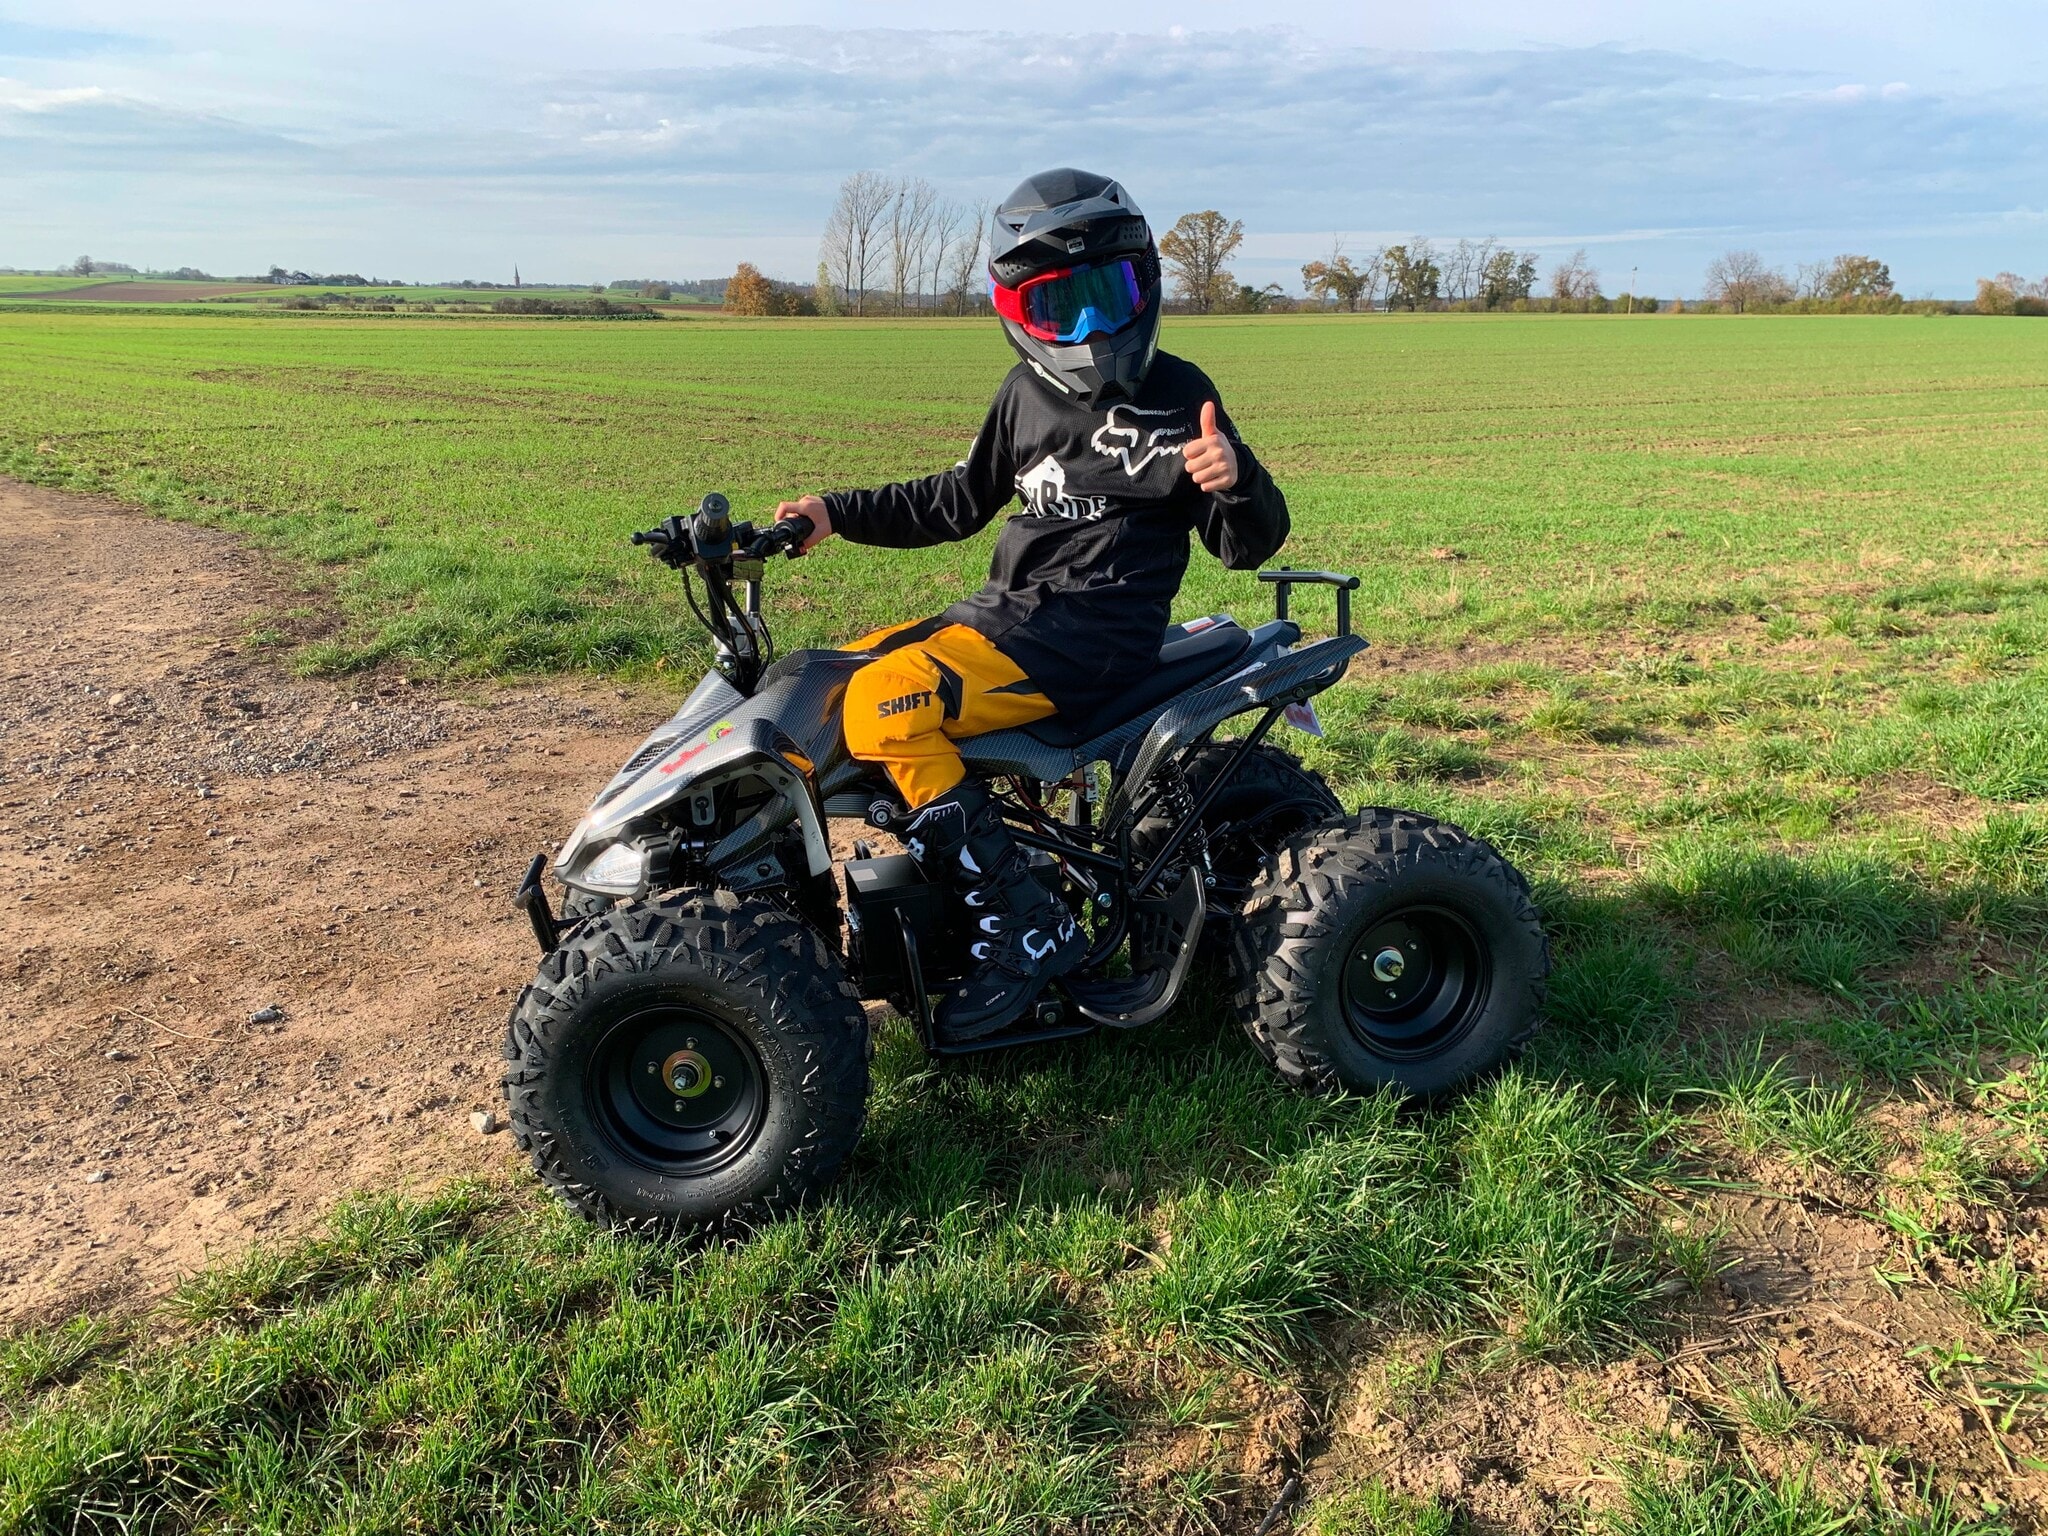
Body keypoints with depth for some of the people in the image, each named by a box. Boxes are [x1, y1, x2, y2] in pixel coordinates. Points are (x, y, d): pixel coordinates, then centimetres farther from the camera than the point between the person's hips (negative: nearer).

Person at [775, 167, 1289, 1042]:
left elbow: (1249, 546, -3)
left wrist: (1236, 480, -25)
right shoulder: (1026, 395, 13)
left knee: (886, 703, -26)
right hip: (1007, 609, 8)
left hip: (1092, 633, -8)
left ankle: (1027, 924, -21)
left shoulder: (1176, 396, -4)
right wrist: (838, 514, 16)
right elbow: (958, 503, 25)